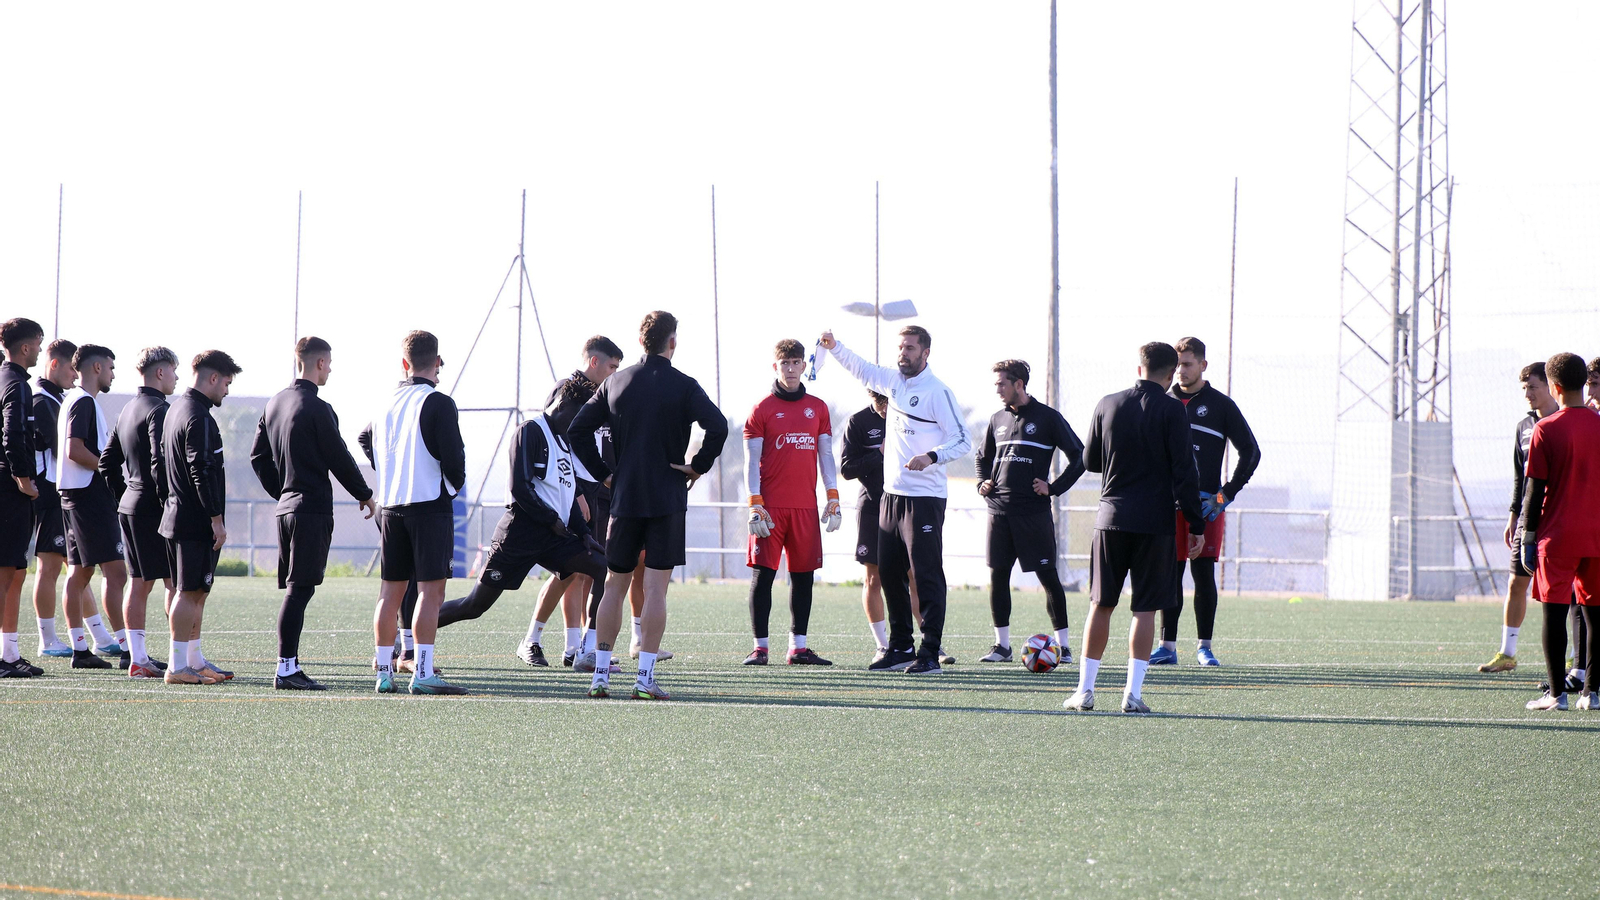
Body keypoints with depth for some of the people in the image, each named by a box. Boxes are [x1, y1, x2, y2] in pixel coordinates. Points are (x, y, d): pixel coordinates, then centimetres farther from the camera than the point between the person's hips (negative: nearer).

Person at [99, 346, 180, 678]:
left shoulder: (127, 410, 15)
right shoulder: (159, 410, -14)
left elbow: (107, 461, 19)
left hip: (129, 506, 9)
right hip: (153, 508, -9)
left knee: (139, 584, 10)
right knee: (175, 582, -7)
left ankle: (138, 657, 10)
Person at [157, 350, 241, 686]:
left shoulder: (175, 410, 16)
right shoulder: (199, 418, -16)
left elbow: (157, 464, 22)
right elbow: (202, 472, -22)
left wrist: (167, 502, 23)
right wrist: (217, 518, -19)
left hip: (175, 516, 10)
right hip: (197, 521, -10)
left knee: (195, 593, 15)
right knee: (190, 592, -7)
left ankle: (195, 660, 21)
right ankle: (178, 666, -7)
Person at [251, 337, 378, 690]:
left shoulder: (275, 403, 12)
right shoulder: (316, 409, -13)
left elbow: (258, 458, 17)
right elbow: (339, 460, -9)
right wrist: (365, 496, 5)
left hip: (286, 507, 8)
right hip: (312, 509, -8)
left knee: (294, 590, 11)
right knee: (299, 589, -9)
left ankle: (290, 667, 10)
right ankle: (286, 669, -12)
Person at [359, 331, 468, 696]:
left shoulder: (389, 404, 11)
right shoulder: (438, 403, -10)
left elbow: (366, 439, 30)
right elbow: (453, 456, -14)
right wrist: (456, 483, 6)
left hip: (390, 505, 7)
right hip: (430, 504, -7)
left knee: (391, 589, 10)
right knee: (430, 588, -6)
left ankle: (384, 671, 12)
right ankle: (422, 673, -13)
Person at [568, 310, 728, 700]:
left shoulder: (616, 382, 7)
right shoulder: (682, 386, -5)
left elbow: (577, 430, 7)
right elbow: (717, 426, -20)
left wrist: (603, 473, 12)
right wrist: (698, 466, -7)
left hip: (624, 497, 4)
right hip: (667, 499, -4)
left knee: (615, 584, 12)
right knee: (656, 587, -3)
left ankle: (601, 673, 9)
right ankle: (645, 677, -8)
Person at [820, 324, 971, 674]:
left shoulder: (937, 392, -11)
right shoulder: (893, 379, 12)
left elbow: (963, 441, -12)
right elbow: (861, 369, 32)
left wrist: (932, 456, -27)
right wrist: (835, 347, 22)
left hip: (924, 497, -8)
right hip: (892, 494, 8)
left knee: (926, 575, -9)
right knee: (889, 573, 12)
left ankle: (930, 654, -9)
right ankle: (901, 647, 22)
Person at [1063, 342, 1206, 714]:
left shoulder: (1107, 404, 3)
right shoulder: (1172, 410, -7)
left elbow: (1089, 460, 12)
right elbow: (1184, 471, -9)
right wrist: (1196, 525, -4)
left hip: (1111, 516, 3)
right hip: (1154, 522, -3)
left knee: (1101, 604, 10)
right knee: (1145, 608, 2)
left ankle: (1085, 690, 9)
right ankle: (1133, 693, -3)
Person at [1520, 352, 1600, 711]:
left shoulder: (1547, 429, -7)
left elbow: (1535, 489, -7)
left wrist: (1528, 537, -1)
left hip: (1557, 535, -4)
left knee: (1555, 612, -2)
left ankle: (1556, 692, -4)